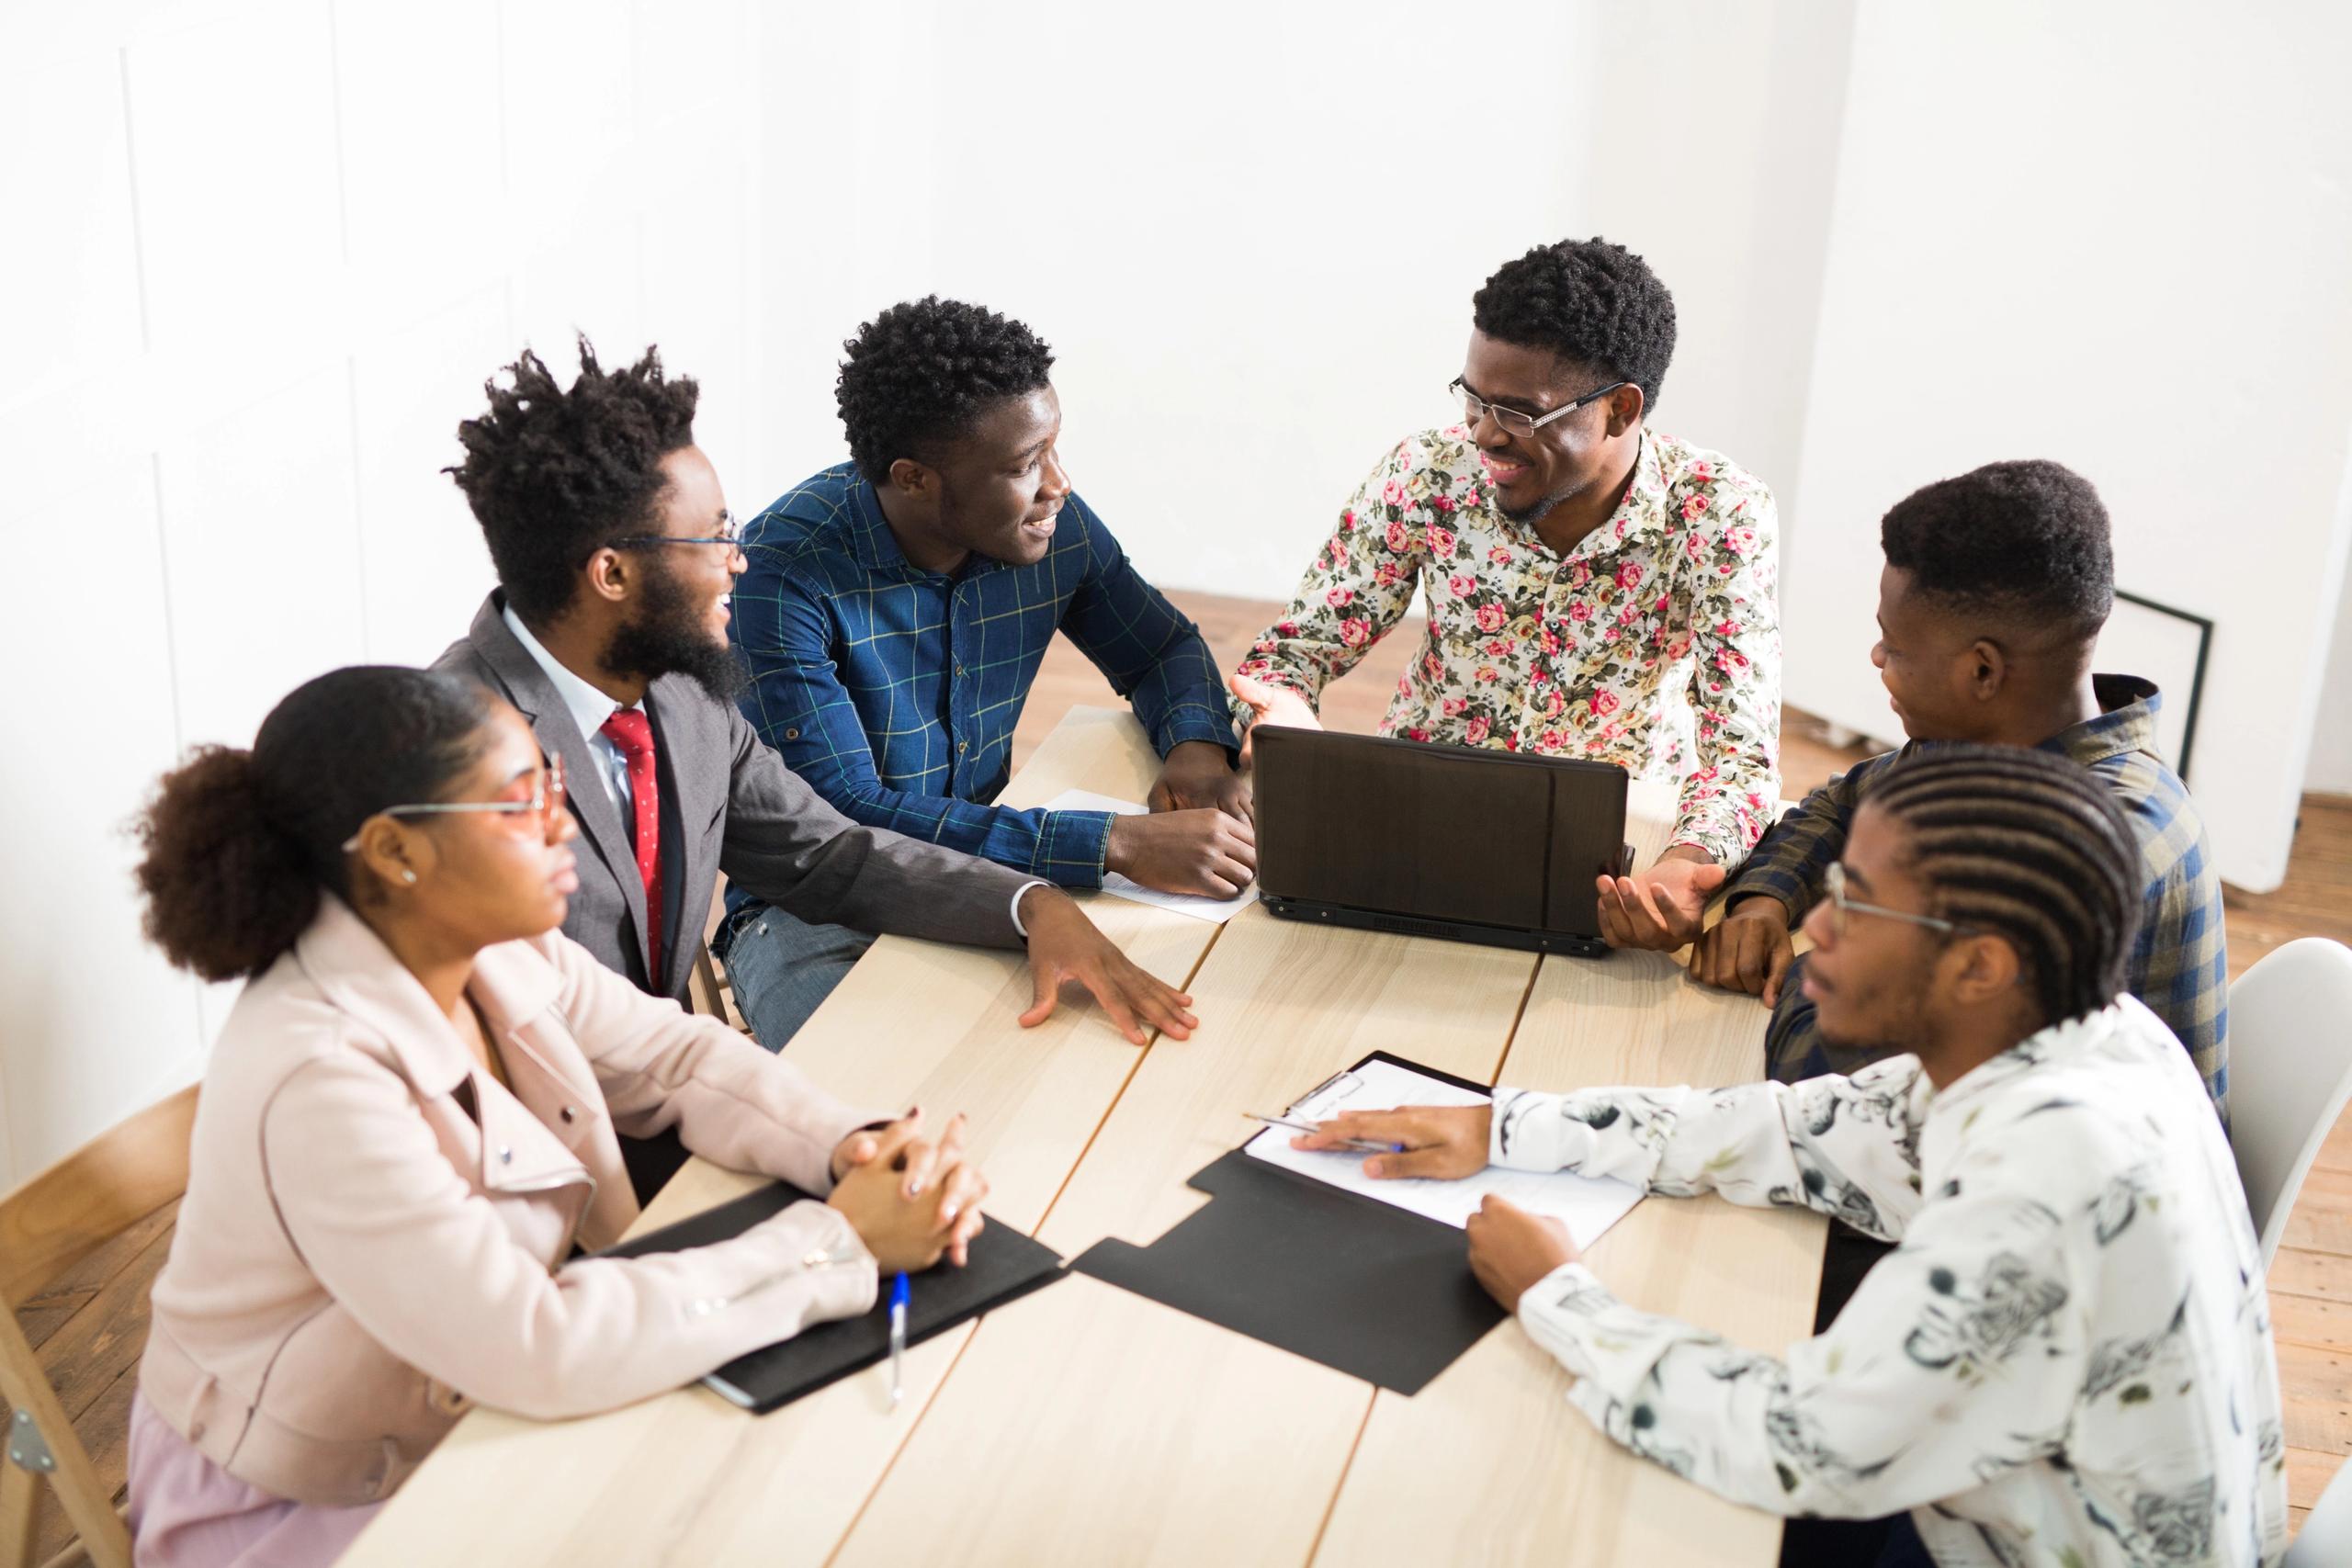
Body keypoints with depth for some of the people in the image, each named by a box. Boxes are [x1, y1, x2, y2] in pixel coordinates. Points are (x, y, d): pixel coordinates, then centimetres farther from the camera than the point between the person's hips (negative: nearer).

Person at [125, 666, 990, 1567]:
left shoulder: (501, 952, -10)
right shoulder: (318, 1081, -32)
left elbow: (675, 1056, 2)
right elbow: (538, 1351, -34)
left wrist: (854, 1146, -18)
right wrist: (839, 1244, -28)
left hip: (479, 1414, 7)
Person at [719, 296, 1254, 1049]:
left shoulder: (1055, 526, -5)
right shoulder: (783, 574, -22)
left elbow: (1166, 647, 14)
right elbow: (848, 818, -29)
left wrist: (1198, 747, -11)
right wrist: (1118, 845, -34)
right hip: (818, 920, -5)